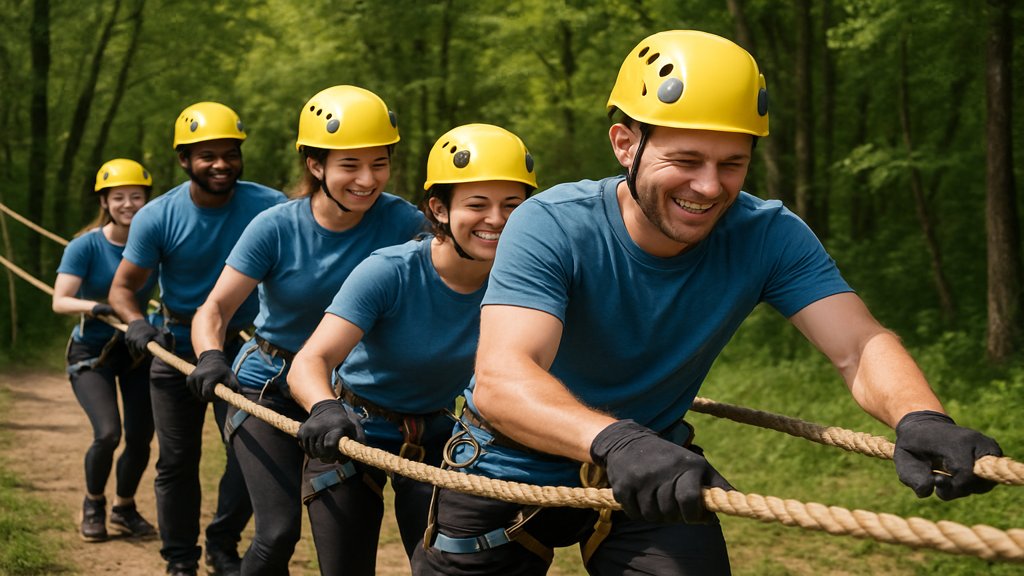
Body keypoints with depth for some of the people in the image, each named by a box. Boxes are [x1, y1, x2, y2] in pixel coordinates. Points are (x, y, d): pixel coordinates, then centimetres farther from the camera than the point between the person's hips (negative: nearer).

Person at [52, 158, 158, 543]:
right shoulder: (86, 246, -14)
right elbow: (60, 301, -22)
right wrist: (100, 307, -40)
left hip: (138, 349, 3)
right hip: (91, 352, -3)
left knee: (140, 439, 2)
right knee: (107, 433, -18)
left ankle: (124, 508, 30)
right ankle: (93, 504, 11)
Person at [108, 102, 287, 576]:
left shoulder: (266, 206, -16)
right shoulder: (158, 217, -14)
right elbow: (123, 287, -6)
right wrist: (136, 323, -27)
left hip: (242, 346, 0)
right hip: (178, 347, 0)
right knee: (177, 460, 7)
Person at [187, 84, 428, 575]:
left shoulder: (397, 221, -13)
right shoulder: (276, 228, -16)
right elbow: (215, 309, -15)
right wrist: (211, 357, -34)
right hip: (269, 389, -2)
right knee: (279, 531, -10)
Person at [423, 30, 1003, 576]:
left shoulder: (769, 237, -18)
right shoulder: (552, 228, -28)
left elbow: (860, 346, -28)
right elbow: (499, 379, -42)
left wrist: (921, 419, -52)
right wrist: (614, 439, -63)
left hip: (658, 479, 2)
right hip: (513, 475, -1)